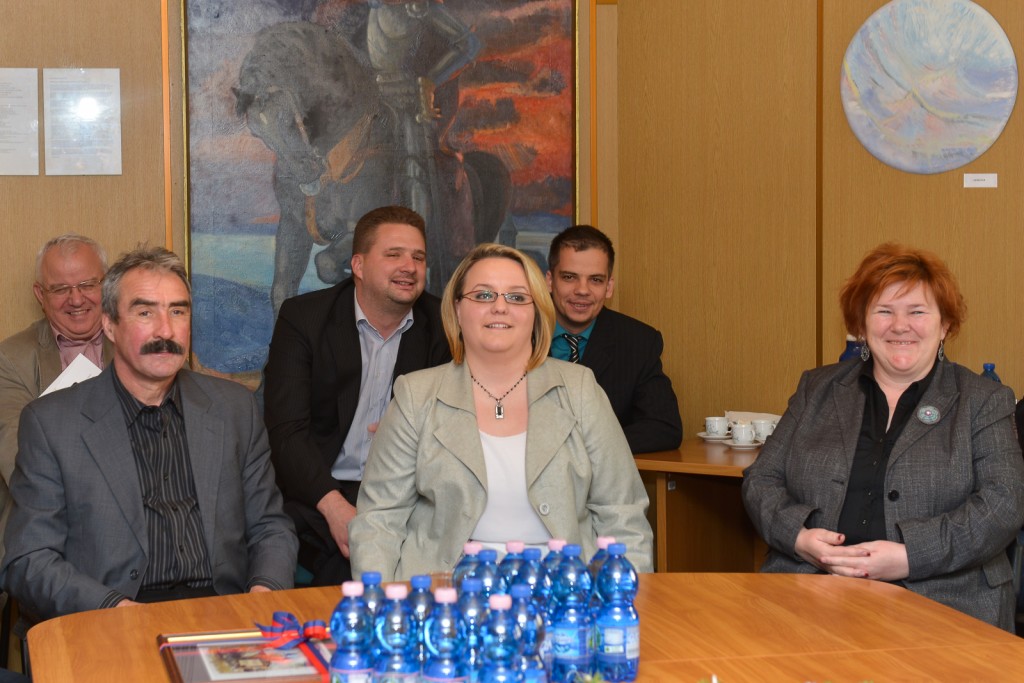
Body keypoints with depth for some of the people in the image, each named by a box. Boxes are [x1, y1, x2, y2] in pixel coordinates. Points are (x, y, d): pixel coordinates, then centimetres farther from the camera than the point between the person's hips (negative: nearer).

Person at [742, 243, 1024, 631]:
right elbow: (761, 479, 15)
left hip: (939, 598, -3)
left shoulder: (984, 402, 10)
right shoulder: (817, 390, 18)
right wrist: (799, 536, -8)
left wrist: (909, 556, -17)